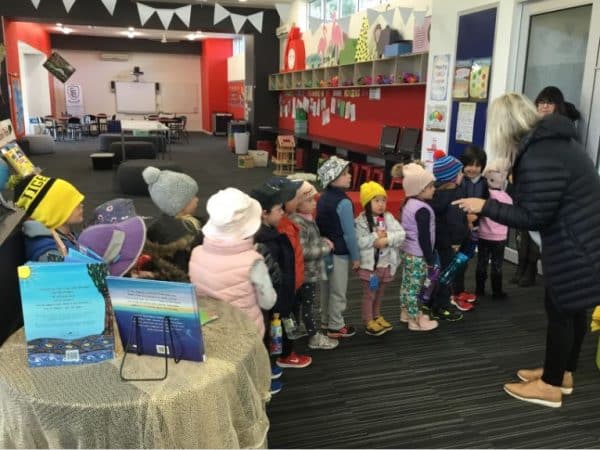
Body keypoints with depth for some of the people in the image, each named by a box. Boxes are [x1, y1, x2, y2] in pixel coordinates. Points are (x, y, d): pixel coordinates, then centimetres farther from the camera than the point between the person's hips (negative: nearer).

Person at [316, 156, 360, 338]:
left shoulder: (323, 198, 4)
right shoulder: (343, 202, -21)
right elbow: (349, 233, -18)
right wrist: (355, 256, -8)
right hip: (339, 252, -8)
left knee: (326, 288, 19)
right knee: (338, 292, 5)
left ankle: (325, 320, 33)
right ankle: (336, 327, 16)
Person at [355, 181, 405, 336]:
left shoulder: (388, 217, 1)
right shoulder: (361, 221, -12)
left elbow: (401, 234, -8)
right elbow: (358, 242, -22)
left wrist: (387, 238, -22)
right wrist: (375, 237, -24)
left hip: (386, 264, 5)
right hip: (369, 264, -5)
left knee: (379, 294, 20)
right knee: (369, 294, 6)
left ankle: (377, 317, 37)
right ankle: (368, 322, 17)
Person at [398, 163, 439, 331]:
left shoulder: (409, 204, 7)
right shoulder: (423, 210, -22)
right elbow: (424, 237, -21)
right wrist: (430, 259, -13)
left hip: (406, 251, 10)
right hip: (417, 255, -10)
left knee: (407, 283, 18)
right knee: (414, 287, -1)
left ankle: (406, 312, 31)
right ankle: (415, 320, 8)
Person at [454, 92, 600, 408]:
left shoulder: (538, 158, -25)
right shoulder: (551, 141, 8)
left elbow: (532, 217, -22)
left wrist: (485, 207, -16)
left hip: (574, 245, -10)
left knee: (559, 311, 3)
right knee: (572, 309, 19)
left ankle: (551, 386, 18)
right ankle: (562, 373, 35)